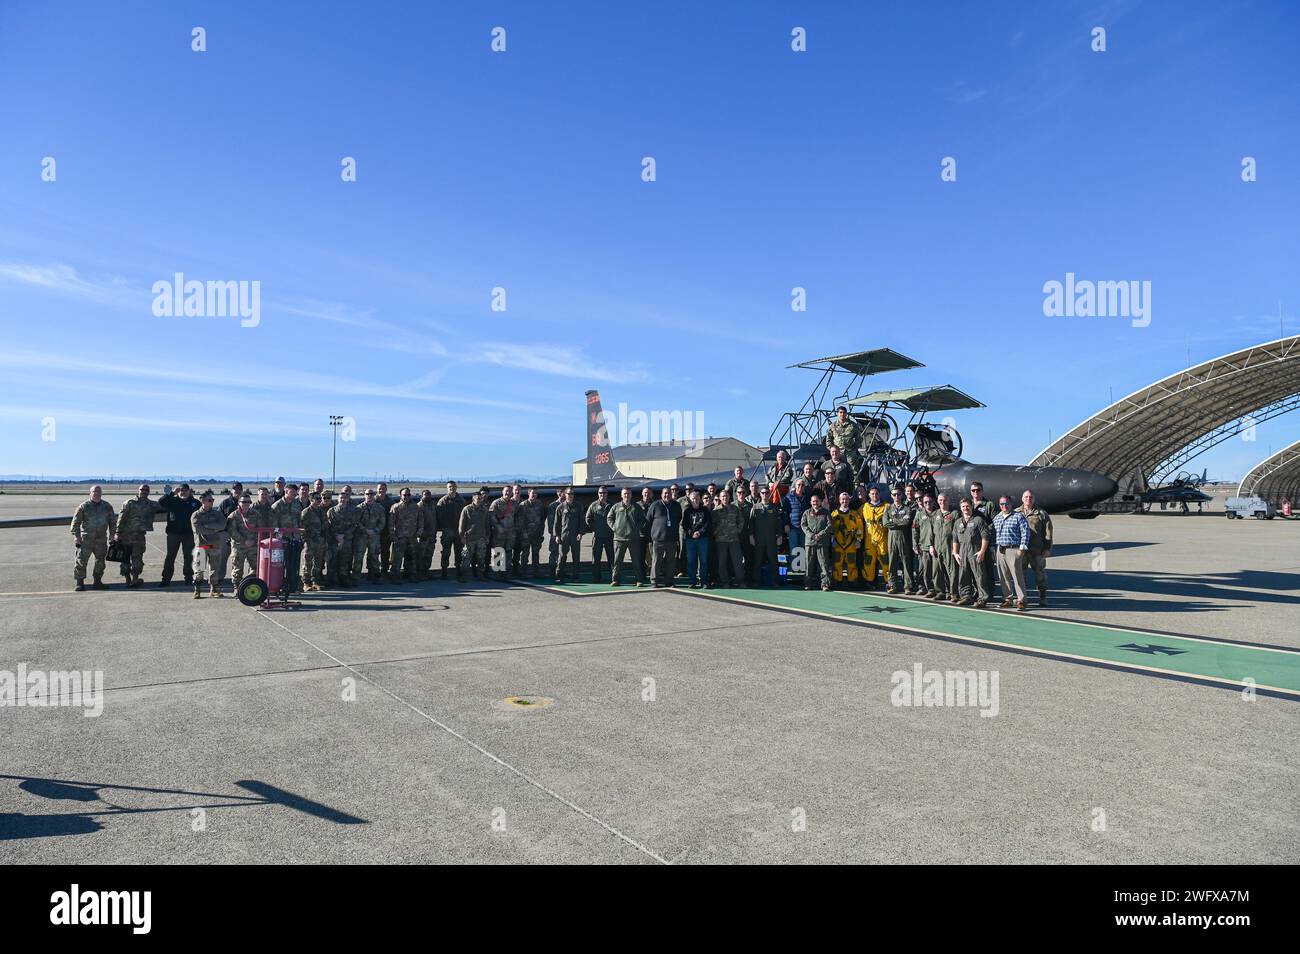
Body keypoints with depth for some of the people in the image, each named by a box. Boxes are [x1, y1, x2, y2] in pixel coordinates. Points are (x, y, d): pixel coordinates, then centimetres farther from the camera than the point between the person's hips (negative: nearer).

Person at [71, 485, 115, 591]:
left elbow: (112, 522, 14)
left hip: (101, 539, 3)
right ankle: (79, 583, 7)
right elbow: (76, 522, 1)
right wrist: (76, 537, -6)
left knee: (100, 561, 7)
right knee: (81, 561, -2)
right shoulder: (83, 506, -1)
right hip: (86, 539, -3)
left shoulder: (107, 506, 8)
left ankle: (98, 581, 18)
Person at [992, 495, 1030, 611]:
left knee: (1017, 576, -7)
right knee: (1004, 577, 9)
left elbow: (1025, 532, -7)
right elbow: (993, 534, 21)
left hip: (1013, 550, -6)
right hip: (1000, 550, 6)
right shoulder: (996, 518, 16)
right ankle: (1007, 598, 18)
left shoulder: (1018, 516, -2)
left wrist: (1022, 548, -12)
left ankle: (1020, 601, -3)